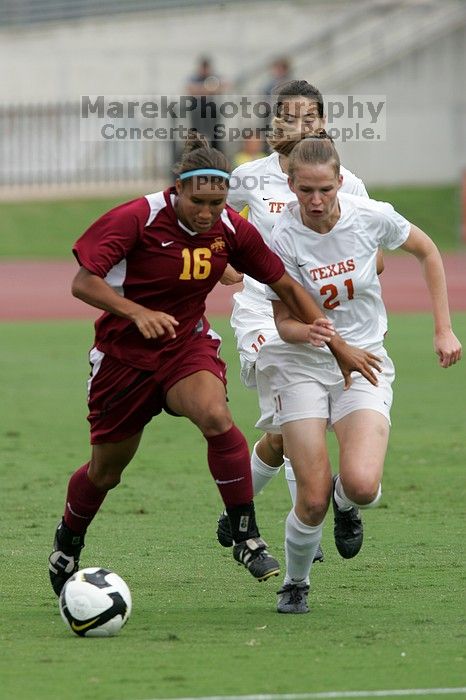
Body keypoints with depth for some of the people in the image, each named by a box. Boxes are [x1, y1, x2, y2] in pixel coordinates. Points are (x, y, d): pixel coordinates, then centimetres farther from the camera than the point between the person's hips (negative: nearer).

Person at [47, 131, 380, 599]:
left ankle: (246, 537, -21)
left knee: (215, 415, -32)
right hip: (124, 352, -1)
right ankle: (67, 543, 41)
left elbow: (285, 286, 2)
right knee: (105, 471, 9)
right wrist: (139, 313, -38)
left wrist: (337, 344, 0)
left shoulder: (232, 230, -9)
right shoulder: (137, 219, -20)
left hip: (188, 344, 1)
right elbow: (83, 283, -22)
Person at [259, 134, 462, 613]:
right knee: (312, 501, -10)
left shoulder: (371, 217, -12)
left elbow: (427, 251, 8)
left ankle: (345, 503, 16)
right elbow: (285, 323, -10)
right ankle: (295, 585, 20)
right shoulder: (284, 239, -16)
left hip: (364, 362, 1)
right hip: (302, 365, -1)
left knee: (362, 485, -22)